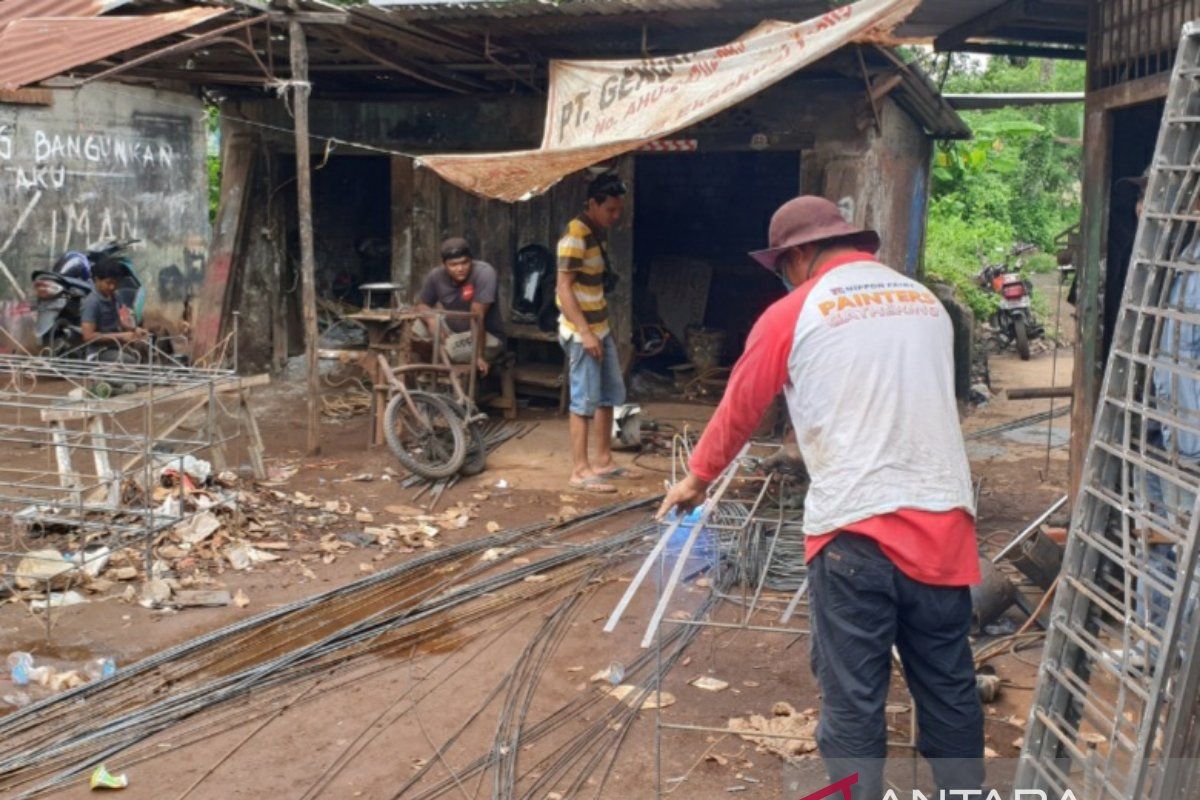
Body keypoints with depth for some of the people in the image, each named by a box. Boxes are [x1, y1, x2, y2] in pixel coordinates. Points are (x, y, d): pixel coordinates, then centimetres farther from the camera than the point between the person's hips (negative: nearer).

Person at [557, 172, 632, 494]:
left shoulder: (596, 233, 12)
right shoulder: (575, 236, -17)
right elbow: (563, 288, -21)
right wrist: (584, 332, -25)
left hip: (600, 328, 10)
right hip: (581, 332, -10)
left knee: (610, 395, 15)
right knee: (586, 400, -6)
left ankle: (603, 460, 25)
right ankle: (580, 470, 1)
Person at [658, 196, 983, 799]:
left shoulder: (792, 313, 1)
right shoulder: (927, 302, 15)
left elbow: (738, 411, 11)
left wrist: (696, 478, 27)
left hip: (856, 527, -5)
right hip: (944, 522, 5)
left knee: (853, 703, 3)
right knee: (950, 690, 14)